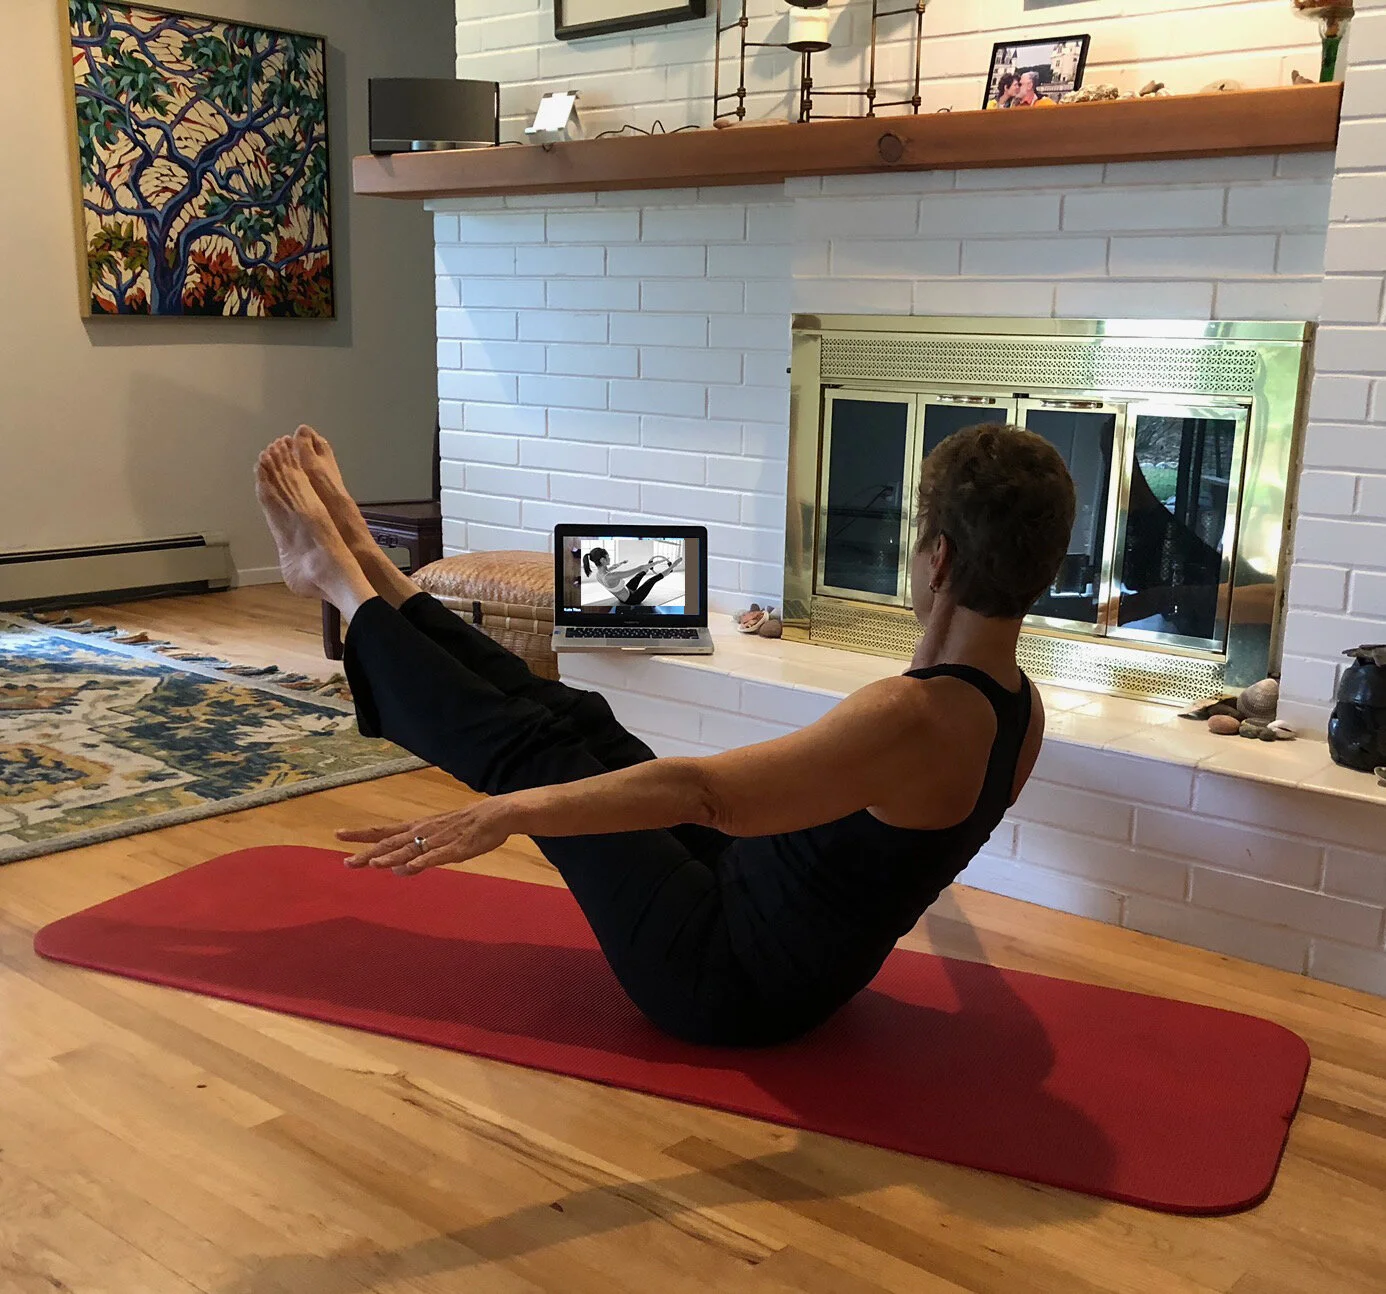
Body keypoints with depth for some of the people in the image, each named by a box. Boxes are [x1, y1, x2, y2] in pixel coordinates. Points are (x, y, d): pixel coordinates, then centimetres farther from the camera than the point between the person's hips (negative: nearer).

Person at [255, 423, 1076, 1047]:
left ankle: (337, 577, 17)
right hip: (804, 960, 8)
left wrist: (509, 812, -48)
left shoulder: (915, 718, -32)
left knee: (529, 753, -2)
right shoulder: (1023, 712, -3)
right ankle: (366, 568, 23)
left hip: (730, 981, -8)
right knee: (576, 724, 9)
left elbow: (703, 790, -43)